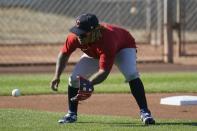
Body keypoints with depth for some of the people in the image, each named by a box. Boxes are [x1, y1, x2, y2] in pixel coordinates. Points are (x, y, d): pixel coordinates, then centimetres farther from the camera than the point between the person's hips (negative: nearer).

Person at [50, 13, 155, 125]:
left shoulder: (107, 40, -47)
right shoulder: (75, 36, -33)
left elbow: (104, 71, -46)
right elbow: (64, 54, -12)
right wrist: (57, 76, -21)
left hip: (123, 47, -5)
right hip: (94, 53, 5)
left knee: (131, 74, -31)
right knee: (74, 78, -9)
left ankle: (145, 112, -27)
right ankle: (72, 114, 10)